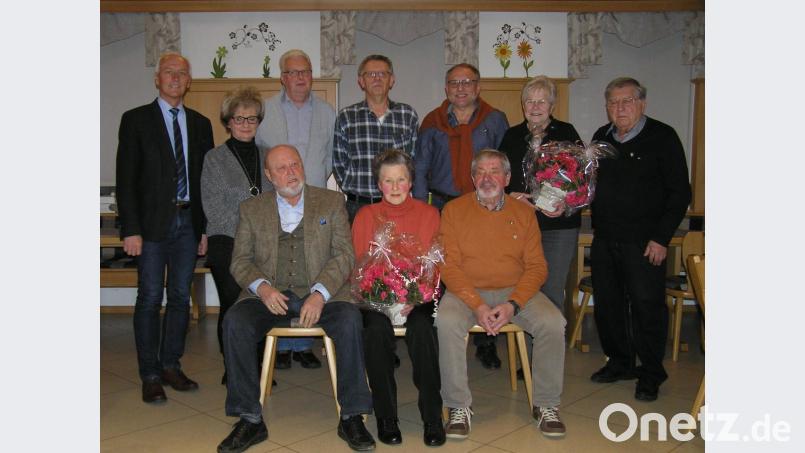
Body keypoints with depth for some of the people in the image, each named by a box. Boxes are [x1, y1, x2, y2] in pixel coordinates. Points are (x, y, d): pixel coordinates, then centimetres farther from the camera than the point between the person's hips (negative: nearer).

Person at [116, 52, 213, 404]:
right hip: (153, 222, -4)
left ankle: (171, 365, 21)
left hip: (187, 222, 4)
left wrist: (205, 227, 5)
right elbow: (126, 178, -4)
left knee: (181, 296, 8)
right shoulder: (136, 120, 1)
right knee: (150, 298, -1)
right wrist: (130, 229, -11)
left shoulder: (200, 124, 12)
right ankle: (150, 375, 9)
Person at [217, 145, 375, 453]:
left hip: (321, 293, -1)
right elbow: (240, 260, 9)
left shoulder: (332, 202, 10)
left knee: (350, 318, -31)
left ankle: (351, 417, -18)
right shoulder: (251, 209, 13)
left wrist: (320, 293, -15)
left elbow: (344, 254, 2)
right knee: (234, 322, -27)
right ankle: (250, 419, -15)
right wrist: (262, 287, -13)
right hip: (270, 295, 1)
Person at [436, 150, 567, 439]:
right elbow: (448, 265, -5)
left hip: (515, 292, 2)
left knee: (553, 323, -23)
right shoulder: (454, 210, 1)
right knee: (446, 322, -31)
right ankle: (459, 407, -15)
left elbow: (536, 266, 2)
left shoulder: (523, 213, 7)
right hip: (467, 291, -1)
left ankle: (546, 405, -3)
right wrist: (477, 306, -18)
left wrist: (512, 304, -15)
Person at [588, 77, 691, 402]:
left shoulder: (662, 137, -5)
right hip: (604, 240, 6)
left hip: (643, 242, -5)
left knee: (647, 306, -2)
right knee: (607, 303, 11)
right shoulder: (601, 137, 11)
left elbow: (680, 192, -7)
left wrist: (661, 238, -12)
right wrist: (597, 226, 9)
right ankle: (620, 363, 28)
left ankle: (651, 374, 14)